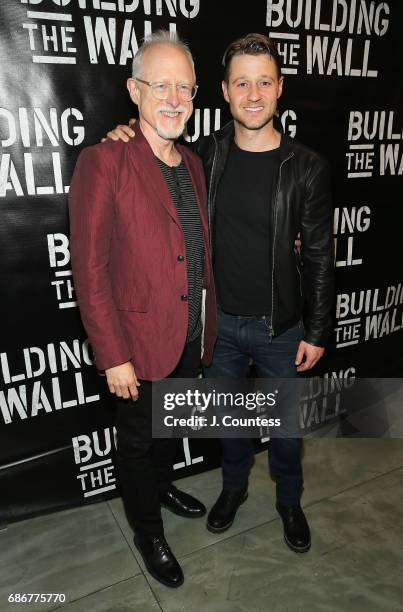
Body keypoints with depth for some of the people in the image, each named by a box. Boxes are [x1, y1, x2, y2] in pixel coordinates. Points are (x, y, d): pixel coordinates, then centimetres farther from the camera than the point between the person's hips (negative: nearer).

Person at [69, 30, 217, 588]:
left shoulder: (193, 164, 6)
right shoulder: (102, 163, -16)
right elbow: (89, 270, -17)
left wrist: (208, 323, 6)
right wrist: (113, 356, -18)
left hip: (193, 334, 6)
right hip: (142, 339, -6)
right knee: (138, 437, 16)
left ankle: (162, 484, 55)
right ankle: (148, 531, 41)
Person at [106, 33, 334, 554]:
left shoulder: (306, 168, -12)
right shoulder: (207, 154, -5)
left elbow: (319, 257, -6)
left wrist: (316, 332, -4)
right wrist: (126, 142, -8)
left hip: (280, 327, -2)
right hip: (219, 320, 2)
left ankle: (289, 501, 46)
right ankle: (234, 485, 49)